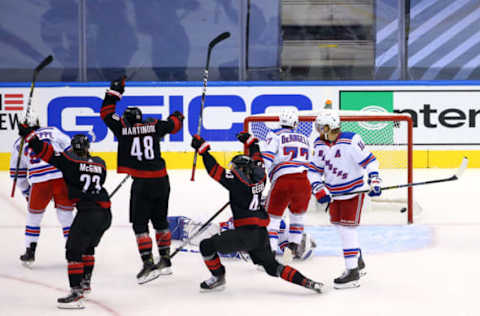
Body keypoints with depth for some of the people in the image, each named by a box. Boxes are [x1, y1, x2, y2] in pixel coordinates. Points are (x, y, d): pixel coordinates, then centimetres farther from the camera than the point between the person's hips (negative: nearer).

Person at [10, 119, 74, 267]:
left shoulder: (19, 143, 22)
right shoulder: (53, 132, 19)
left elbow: (18, 173, 24)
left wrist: (26, 192, 34)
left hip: (40, 182, 0)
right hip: (63, 177, 0)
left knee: (34, 215, 20)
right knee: (66, 215, 14)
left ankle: (30, 253, 22)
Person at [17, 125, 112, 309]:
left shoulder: (70, 161, -2)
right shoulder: (100, 163, 13)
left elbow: (46, 152, -6)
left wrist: (27, 133, 1)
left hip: (88, 213, -7)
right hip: (105, 214, 7)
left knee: (74, 249, -7)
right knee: (88, 246, 28)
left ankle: (76, 294, -16)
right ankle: (85, 282, 40)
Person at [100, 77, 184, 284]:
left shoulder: (123, 129, -1)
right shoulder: (153, 126, 5)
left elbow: (106, 113, 11)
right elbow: (173, 125, 20)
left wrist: (114, 92, 20)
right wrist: (177, 117, 42)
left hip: (142, 182, -4)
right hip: (161, 180, 4)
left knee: (140, 224, -1)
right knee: (160, 220, 19)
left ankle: (148, 264, -12)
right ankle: (165, 260, 25)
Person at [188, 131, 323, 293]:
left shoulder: (237, 181, -7)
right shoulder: (258, 178, 12)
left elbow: (215, 170, -9)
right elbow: (257, 160, 32)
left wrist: (202, 148, -5)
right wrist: (251, 142, 43)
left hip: (245, 232, -8)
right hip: (262, 235, 8)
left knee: (207, 246, 0)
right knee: (272, 266, 18)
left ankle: (218, 278, 12)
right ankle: (306, 282, 5)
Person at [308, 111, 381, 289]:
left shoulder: (351, 141, -21)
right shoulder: (319, 145, -2)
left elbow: (369, 160, -16)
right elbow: (314, 170, 4)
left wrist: (374, 181, -24)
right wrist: (319, 189, -9)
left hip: (354, 190, -7)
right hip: (334, 192, 7)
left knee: (347, 227, -13)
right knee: (338, 225, 16)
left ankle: (353, 273, -13)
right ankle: (358, 262, 36)